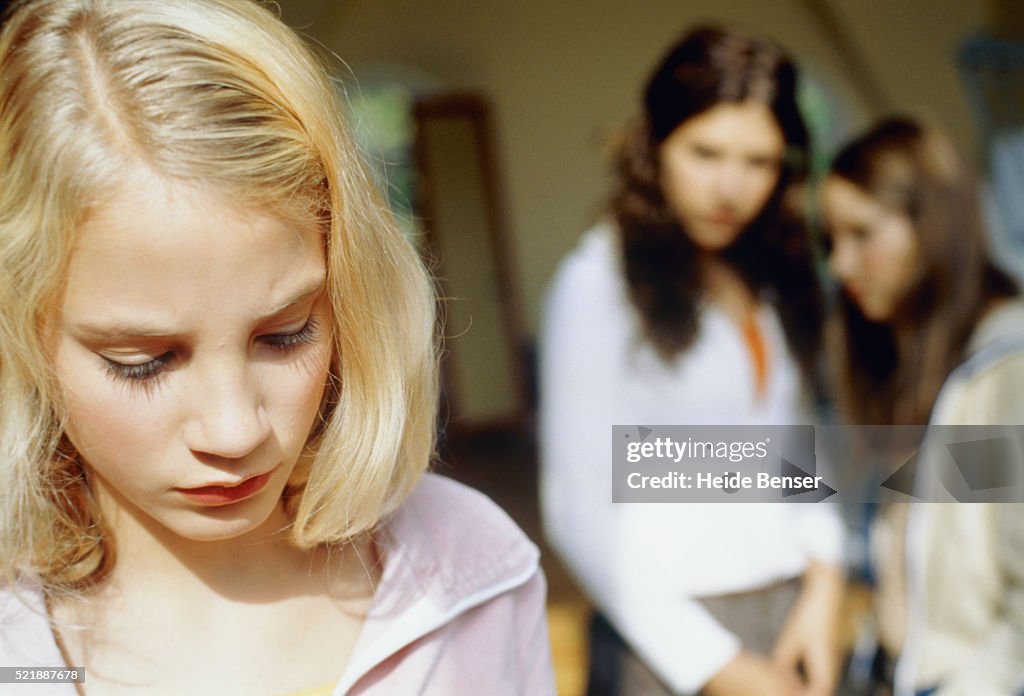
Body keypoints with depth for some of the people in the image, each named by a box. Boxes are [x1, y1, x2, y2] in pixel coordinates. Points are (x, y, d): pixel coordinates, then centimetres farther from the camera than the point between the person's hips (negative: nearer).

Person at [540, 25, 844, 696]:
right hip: (670, 627, -5)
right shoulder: (599, 280, -10)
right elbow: (579, 511, -12)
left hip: (792, 615, 5)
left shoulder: (779, 275, 8)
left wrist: (824, 582, -6)